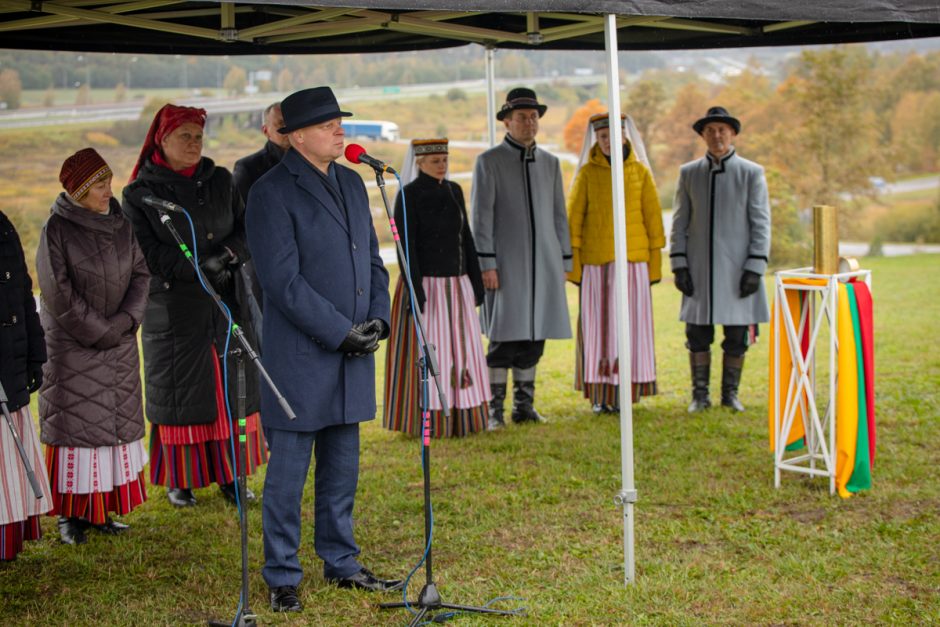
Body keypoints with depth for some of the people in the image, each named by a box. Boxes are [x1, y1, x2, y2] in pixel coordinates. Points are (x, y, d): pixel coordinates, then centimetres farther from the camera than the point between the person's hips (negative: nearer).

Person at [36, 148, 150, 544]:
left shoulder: (121, 223, 5)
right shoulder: (57, 229, -10)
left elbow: (141, 274, 5)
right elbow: (58, 294, -14)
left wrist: (126, 320, -9)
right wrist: (100, 331, -14)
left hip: (121, 345, 6)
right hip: (73, 346, -5)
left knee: (118, 423, 8)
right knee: (75, 424, -2)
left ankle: (102, 510, 17)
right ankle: (71, 515, 6)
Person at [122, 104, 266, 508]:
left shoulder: (220, 181, 8)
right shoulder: (140, 194, -3)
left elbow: (246, 228, 7)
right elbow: (148, 252, -9)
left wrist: (229, 254, -14)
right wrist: (198, 268, -19)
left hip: (227, 303, 3)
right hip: (174, 307, -3)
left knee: (232, 386, 5)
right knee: (180, 392, 3)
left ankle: (230, 475, 15)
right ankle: (178, 480, 15)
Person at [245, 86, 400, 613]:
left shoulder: (352, 183, 13)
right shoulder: (271, 193, -11)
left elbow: (372, 258, 17)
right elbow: (283, 281, -17)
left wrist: (378, 318, 2)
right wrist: (341, 332, -16)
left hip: (353, 354, 7)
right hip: (300, 357, -7)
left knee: (343, 467, 15)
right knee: (289, 471, 1)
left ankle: (341, 563, 27)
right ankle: (282, 577, 13)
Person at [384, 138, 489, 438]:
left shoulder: (454, 191, 9)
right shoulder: (408, 196, -10)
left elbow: (465, 239, 13)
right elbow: (406, 247, -14)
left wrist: (476, 283, 10)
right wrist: (416, 293, -19)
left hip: (456, 289, 6)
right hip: (425, 285, -6)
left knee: (460, 351, 8)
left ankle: (460, 418, 17)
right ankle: (425, 423, 6)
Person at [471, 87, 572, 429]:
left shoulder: (549, 162, 12)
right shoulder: (488, 161, -2)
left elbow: (559, 216, 14)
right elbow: (481, 217, -7)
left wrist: (564, 263, 10)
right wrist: (486, 264, -14)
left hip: (544, 262, 5)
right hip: (506, 264, -5)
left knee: (534, 337, 7)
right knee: (505, 337, -6)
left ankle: (524, 406, 15)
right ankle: (494, 410, 1)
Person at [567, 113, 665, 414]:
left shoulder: (640, 171, 7)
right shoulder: (587, 173, 4)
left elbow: (653, 217, 8)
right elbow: (573, 217, 2)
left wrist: (656, 260, 3)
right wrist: (572, 262, -4)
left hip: (634, 260, 1)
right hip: (596, 263, -1)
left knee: (631, 324, 0)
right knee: (597, 324, 0)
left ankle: (626, 393, 6)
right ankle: (601, 395, 5)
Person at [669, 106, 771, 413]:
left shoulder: (752, 173, 1)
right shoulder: (689, 173, 7)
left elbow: (761, 224, -2)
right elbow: (679, 223, 8)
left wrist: (755, 269, -10)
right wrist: (679, 266, -1)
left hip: (737, 269, -1)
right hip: (700, 270, 2)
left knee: (737, 337, 2)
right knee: (698, 335, 2)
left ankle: (730, 394, 16)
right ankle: (700, 395, 13)